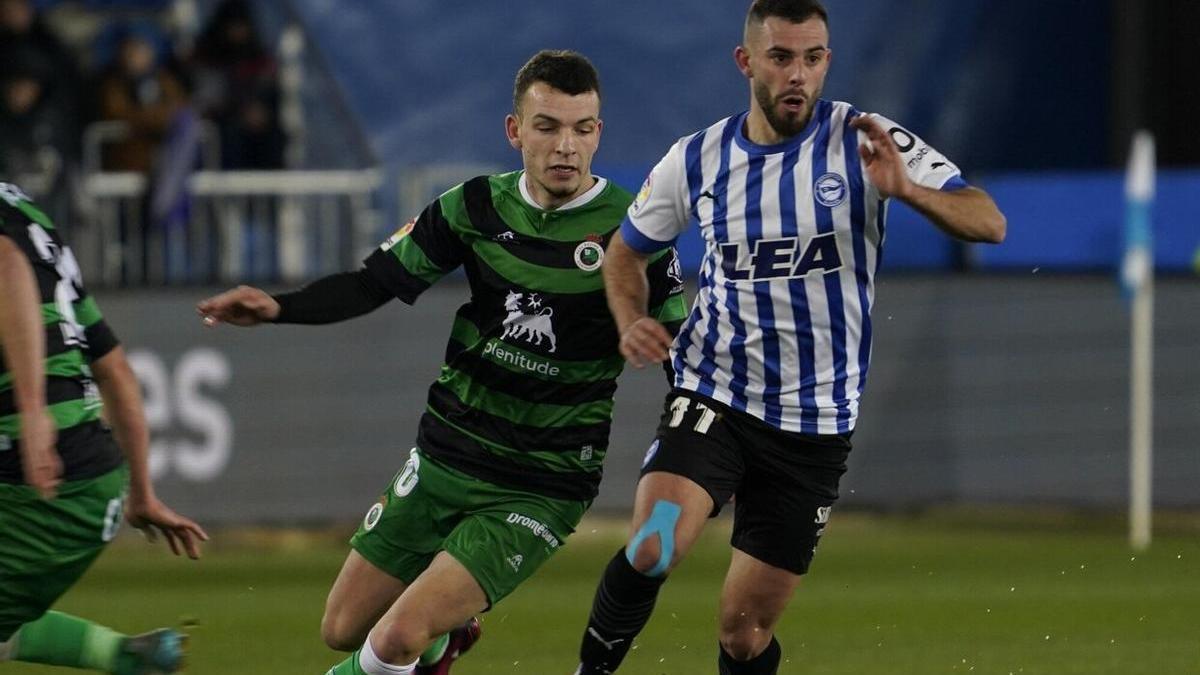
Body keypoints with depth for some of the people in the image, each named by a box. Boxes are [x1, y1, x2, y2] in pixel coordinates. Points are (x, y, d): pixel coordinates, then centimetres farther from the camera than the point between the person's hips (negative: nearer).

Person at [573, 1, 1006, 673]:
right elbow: (627, 248, 17)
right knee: (651, 549, -26)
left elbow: (989, 222, -15)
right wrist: (632, 323, -4)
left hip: (816, 423, 0)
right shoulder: (697, 159, 0)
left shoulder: (867, 142, -8)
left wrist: (909, 189, -34)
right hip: (713, 397, 0)